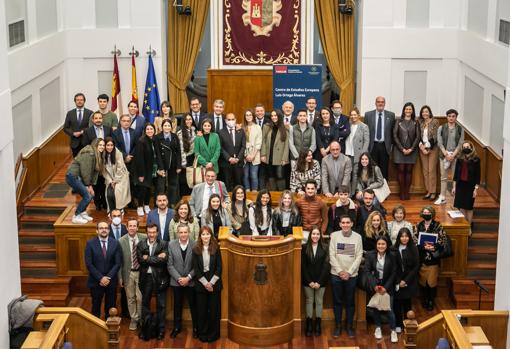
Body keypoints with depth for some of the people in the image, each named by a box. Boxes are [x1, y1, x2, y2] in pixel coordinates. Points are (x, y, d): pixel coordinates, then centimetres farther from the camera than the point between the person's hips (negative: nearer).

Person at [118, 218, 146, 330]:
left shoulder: (144, 238, -6)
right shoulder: (121, 241, -7)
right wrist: (120, 277, -5)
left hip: (141, 272, 0)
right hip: (128, 273, 0)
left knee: (140, 298, 2)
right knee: (130, 298, 11)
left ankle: (141, 318, 21)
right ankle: (134, 319, 27)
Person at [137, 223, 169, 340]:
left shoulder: (164, 244, -3)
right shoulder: (140, 245, 2)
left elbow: (164, 260, -16)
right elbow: (140, 260, -12)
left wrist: (148, 258, -15)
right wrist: (157, 258, -16)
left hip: (160, 277, -2)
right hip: (146, 277, 2)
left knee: (161, 305, 6)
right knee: (145, 303, 12)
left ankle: (161, 329, 17)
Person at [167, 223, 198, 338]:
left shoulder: (195, 245, -10)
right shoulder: (171, 245, -5)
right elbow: (170, 265, -4)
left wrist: (188, 277, -14)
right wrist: (179, 278, -12)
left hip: (191, 281, -1)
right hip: (176, 281, 2)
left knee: (193, 305, 8)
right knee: (177, 305, 13)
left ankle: (196, 328, 22)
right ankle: (177, 327, 28)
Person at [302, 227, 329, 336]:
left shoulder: (324, 248, -3)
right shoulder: (305, 248, -2)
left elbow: (326, 266, -6)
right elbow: (303, 266, -3)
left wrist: (319, 282, -11)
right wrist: (309, 281, -9)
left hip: (321, 281, 0)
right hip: (308, 281, 0)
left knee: (319, 301, 7)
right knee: (309, 301, 6)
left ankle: (318, 325, 15)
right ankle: (309, 325, 12)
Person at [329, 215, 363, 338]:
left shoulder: (357, 237, -2)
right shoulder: (334, 236, -3)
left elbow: (359, 257, -4)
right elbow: (332, 255, -4)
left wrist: (349, 272, -11)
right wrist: (340, 271, -10)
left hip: (352, 275, 0)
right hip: (336, 274, 0)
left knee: (350, 302, 8)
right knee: (337, 301, 8)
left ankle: (349, 326, 19)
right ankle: (338, 326, 18)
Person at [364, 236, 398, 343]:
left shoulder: (391, 256, -7)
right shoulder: (370, 255, -7)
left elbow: (393, 273, -4)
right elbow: (367, 271, -8)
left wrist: (386, 287, -11)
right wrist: (374, 286, -16)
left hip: (387, 286, -1)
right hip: (374, 285, 1)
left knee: (388, 309, -5)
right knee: (375, 308, 8)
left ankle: (393, 330, 8)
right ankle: (378, 328, 26)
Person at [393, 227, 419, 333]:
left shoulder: (413, 249, -3)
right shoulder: (394, 249, -3)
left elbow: (416, 267, -4)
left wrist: (406, 281, -10)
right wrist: (398, 281, -8)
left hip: (409, 282, 0)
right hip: (397, 282, 0)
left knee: (407, 303, 4)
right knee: (397, 303, 2)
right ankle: (398, 325, 14)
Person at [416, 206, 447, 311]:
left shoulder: (438, 226, -4)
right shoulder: (418, 226, 3)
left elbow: (443, 241, -8)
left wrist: (434, 247, -25)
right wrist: (424, 247, -18)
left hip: (433, 258, -2)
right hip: (421, 258, 2)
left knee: (432, 281, 0)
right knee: (423, 280, 8)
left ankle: (431, 301, 18)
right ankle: (425, 299, 27)